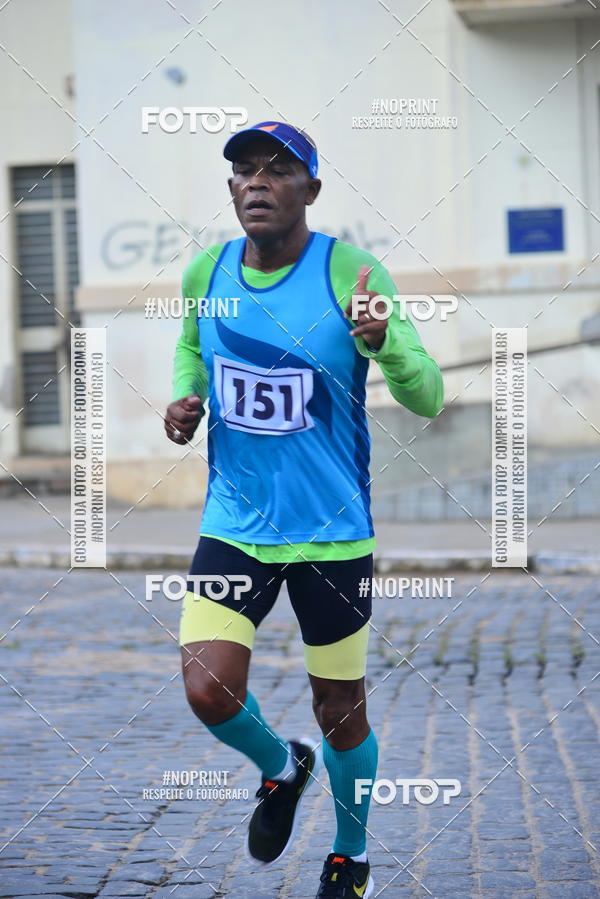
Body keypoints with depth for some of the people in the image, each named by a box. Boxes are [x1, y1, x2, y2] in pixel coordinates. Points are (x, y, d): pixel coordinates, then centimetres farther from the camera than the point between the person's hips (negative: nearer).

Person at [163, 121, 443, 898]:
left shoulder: (351, 274, -13)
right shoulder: (205, 272, -1)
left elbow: (429, 400, -15)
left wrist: (384, 343, -35)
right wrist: (184, 396, 1)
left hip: (332, 533, -3)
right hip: (234, 524, 3)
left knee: (339, 710, 9)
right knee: (209, 694, -11)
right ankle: (282, 769, 25)